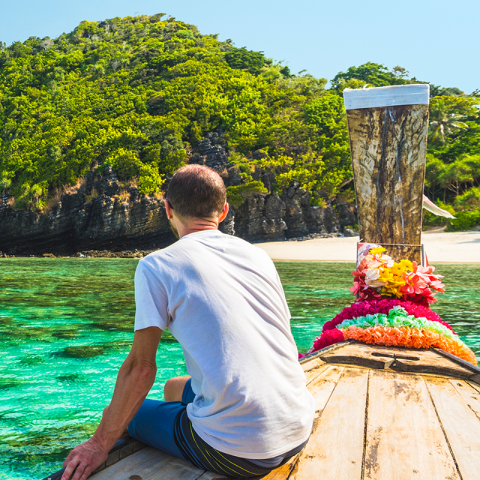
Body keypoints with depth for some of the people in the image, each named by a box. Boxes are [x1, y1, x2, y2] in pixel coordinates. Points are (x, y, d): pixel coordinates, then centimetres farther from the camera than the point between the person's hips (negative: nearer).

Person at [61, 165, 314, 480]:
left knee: (118, 415, 18)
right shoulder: (258, 255, 9)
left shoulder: (156, 266, -7)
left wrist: (100, 444, 5)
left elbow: (141, 368, -7)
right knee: (174, 388, 30)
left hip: (238, 455, -6)